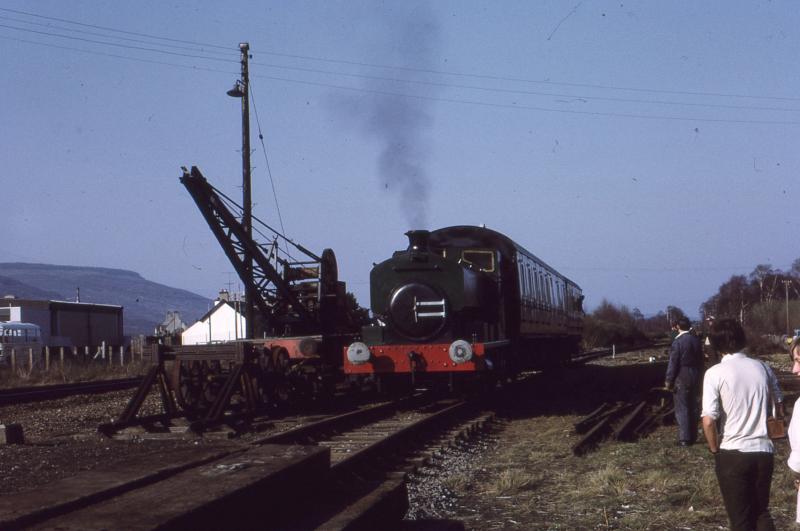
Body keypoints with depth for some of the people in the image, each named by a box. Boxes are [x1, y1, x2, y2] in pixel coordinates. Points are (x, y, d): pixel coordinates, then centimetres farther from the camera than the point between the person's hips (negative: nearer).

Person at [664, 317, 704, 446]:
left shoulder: (678, 342, -15)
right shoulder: (696, 340, 4)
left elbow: (673, 363, -14)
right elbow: (701, 361, 11)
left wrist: (668, 381, -6)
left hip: (681, 379, -6)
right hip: (695, 378, 6)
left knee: (682, 409, -2)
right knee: (692, 408, 14)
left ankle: (685, 439, -3)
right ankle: (693, 436, 20)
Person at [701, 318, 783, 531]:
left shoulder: (715, 373, -10)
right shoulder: (762, 368, 4)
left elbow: (708, 421, -17)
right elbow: (779, 405, 13)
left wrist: (715, 450, -1)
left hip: (732, 453, -4)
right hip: (764, 451, 4)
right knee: (761, 512, 20)